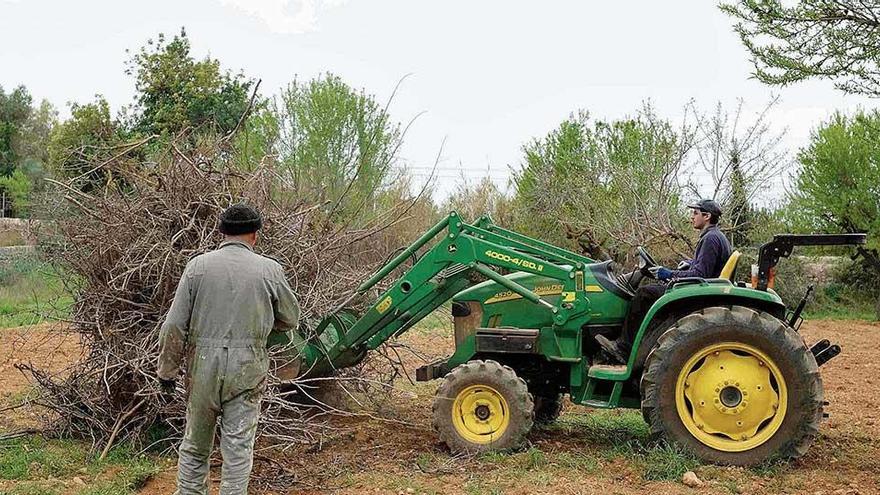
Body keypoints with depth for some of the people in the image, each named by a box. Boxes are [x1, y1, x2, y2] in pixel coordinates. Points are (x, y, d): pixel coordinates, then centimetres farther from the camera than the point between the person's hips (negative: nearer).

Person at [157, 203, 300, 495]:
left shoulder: (198, 265, -2)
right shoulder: (269, 270, -3)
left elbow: (174, 325, -2)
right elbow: (290, 319, 9)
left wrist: (167, 370, 7)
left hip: (202, 365, 1)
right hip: (246, 371, -1)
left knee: (195, 445, 16)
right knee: (238, 447, 7)